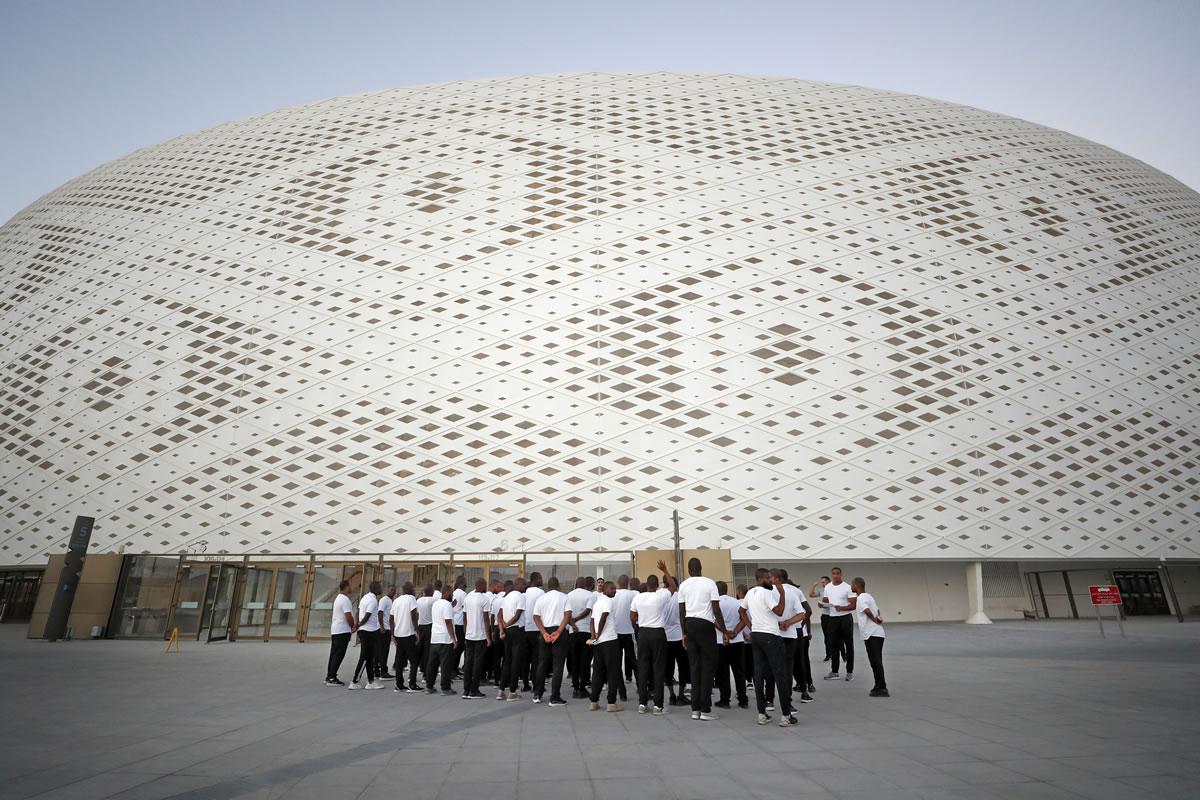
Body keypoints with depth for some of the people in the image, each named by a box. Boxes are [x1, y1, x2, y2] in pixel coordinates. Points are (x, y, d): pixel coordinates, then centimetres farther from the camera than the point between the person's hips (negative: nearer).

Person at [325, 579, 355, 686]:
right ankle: (332, 678, -5)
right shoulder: (345, 599, -17)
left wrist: (353, 624, 14)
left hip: (335, 630, 10)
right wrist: (353, 626, -2)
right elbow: (348, 616, -19)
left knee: (334, 654, 14)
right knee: (339, 655, -6)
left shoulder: (338, 598, 16)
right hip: (343, 631, -10)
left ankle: (329, 677, 19)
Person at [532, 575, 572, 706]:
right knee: (558, 665, 0)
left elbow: (536, 617, 0)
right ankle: (555, 698, -1)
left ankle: (537, 695, 23)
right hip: (560, 632, -3)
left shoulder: (541, 598, 9)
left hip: (546, 632, 3)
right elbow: (568, 615, -11)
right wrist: (559, 631, -15)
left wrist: (544, 633, -9)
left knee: (543, 663, 16)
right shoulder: (564, 597, 1)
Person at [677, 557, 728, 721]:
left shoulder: (683, 585, 6)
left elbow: (681, 612, 7)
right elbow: (716, 610, -7)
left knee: (694, 666, 10)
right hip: (705, 625, -4)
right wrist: (725, 631, 0)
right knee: (708, 666, 4)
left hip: (689, 625, 4)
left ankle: (695, 709, 12)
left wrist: (684, 633, 15)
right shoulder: (710, 583, -3)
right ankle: (705, 710, 3)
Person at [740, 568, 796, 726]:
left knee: (759, 675, 8)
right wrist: (782, 593, -14)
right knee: (781, 675, 0)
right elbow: (779, 611, -20)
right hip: (770, 636, -8)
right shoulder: (766, 593, -15)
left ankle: (762, 714, 12)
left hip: (755, 635, 8)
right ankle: (785, 716, 2)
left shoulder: (750, 593, 11)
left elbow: (742, 611, 21)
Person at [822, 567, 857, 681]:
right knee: (833, 645, 8)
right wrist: (822, 603, -1)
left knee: (849, 645, 5)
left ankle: (850, 672, 15)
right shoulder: (827, 587, 7)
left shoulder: (847, 587, -10)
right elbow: (825, 600, 20)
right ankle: (834, 672, 16)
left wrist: (842, 608, -27)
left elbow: (854, 605, -13)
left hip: (845, 619, -5)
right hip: (832, 619, 5)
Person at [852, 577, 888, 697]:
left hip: (871, 635, -10)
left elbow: (867, 611, -29)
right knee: (876, 661, 16)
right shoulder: (868, 596, 17)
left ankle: (882, 688, -3)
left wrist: (874, 620, -14)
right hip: (877, 633, 10)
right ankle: (879, 686, 23)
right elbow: (877, 611, 23)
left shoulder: (861, 598, -14)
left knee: (875, 662, -6)